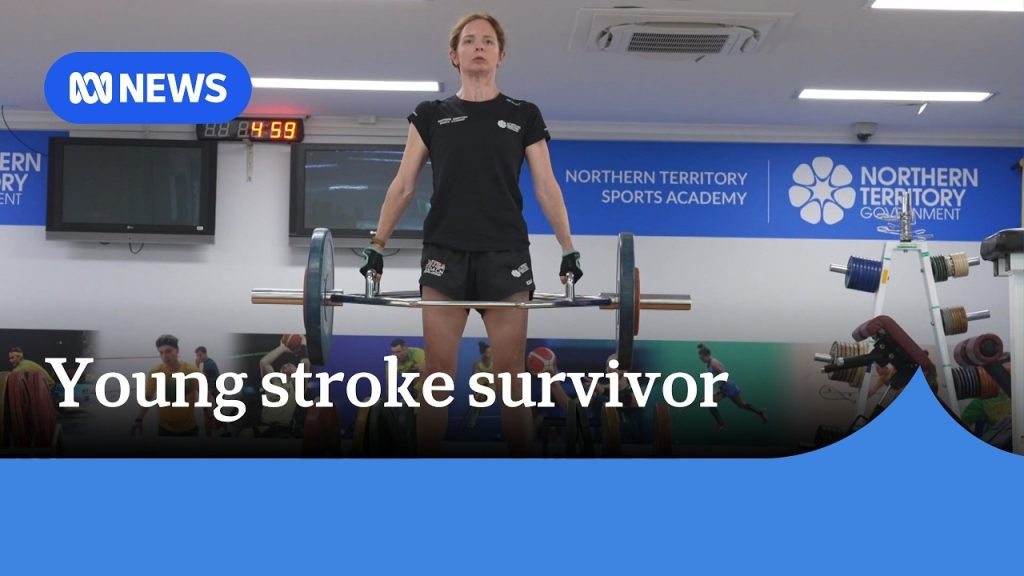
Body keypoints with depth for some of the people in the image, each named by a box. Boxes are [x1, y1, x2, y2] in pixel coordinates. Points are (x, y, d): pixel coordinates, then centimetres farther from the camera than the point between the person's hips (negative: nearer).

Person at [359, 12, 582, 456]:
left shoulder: (523, 116, 12)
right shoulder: (431, 115, 12)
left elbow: (546, 188, 9)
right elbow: (404, 186, 11)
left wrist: (569, 249, 1)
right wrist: (377, 244, 3)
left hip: (505, 255, 0)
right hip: (445, 254, 0)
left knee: (511, 372, 0)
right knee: (437, 372, -1)